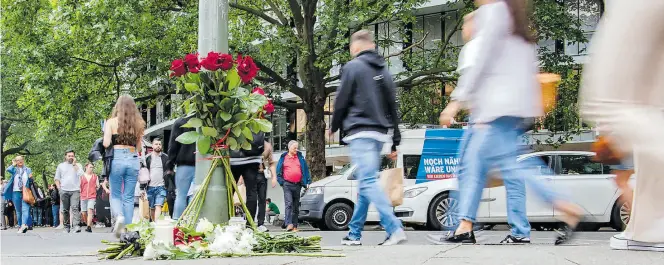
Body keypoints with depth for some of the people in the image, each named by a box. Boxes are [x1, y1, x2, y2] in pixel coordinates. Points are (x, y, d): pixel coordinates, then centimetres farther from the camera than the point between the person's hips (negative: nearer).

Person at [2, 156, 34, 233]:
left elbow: (31, 182, 13)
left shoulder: (28, 170, 12)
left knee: (25, 209, -18)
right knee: (18, 211, 6)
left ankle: (24, 225, -33)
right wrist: (13, 164, 3)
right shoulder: (14, 170, 11)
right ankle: (20, 226, 13)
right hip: (16, 192, 2)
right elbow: (8, 169, -12)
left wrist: (30, 178, -8)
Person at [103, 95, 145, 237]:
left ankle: (119, 216, -19)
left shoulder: (111, 122, -1)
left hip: (117, 158, -2)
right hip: (133, 159, 2)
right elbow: (138, 147, 10)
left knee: (115, 195, 10)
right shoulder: (138, 124, 7)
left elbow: (106, 144, -7)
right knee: (129, 197, 6)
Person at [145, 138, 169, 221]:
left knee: (158, 206, -15)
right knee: (152, 208, 8)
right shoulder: (147, 158, 8)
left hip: (161, 187, -2)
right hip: (150, 187, 2)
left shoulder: (165, 158, 6)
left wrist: (170, 187, -2)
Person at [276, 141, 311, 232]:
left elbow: (306, 169, 13)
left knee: (296, 206, 6)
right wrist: (281, 181, -2)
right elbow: (278, 170, 9)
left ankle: (294, 226, 9)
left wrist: (307, 182, 7)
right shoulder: (283, 158, 7)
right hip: (287, 184, -3)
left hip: (297, 185, 3)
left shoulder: (300, 158, 12)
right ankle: (289, 224, -27)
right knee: (289, 203, -18)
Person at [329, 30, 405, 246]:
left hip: (360, 133, -8)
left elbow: (342, 101, -4)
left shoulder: (353, 67, -3)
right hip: (380, 133, 8)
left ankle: (395, 229, -27)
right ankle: (354, 234, 18)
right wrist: (395, 142, 17)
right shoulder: (384, 70, 17)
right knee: (367, 183, 13)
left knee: (368, 182, -14)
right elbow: (392, 106, 16)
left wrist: (334, 127, 13)